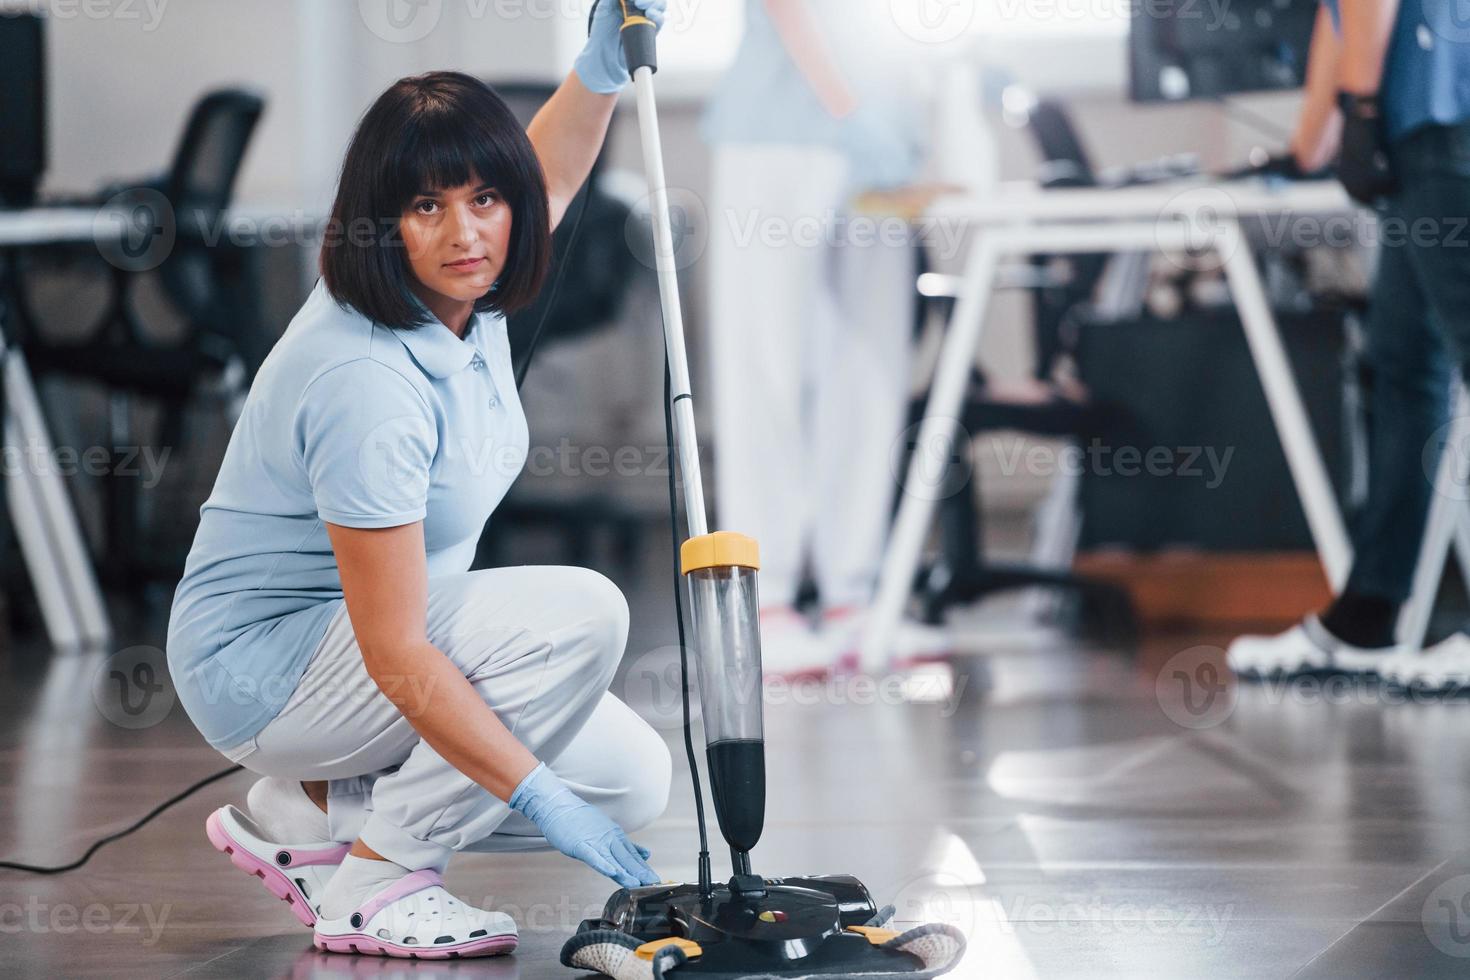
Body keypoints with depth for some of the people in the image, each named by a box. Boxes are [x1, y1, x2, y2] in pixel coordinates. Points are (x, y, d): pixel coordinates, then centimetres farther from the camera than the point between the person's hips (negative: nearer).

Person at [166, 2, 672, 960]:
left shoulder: (464, 293, -6)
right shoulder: (368, 381, -31)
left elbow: (551, 176, 18)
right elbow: (395, 656, -30)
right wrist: (540, 798, -28)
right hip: (262, 667, -9)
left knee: (636, 780, -1)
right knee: (582, 612, -26)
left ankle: (308, 811, 9)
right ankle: (372, 882, -14)